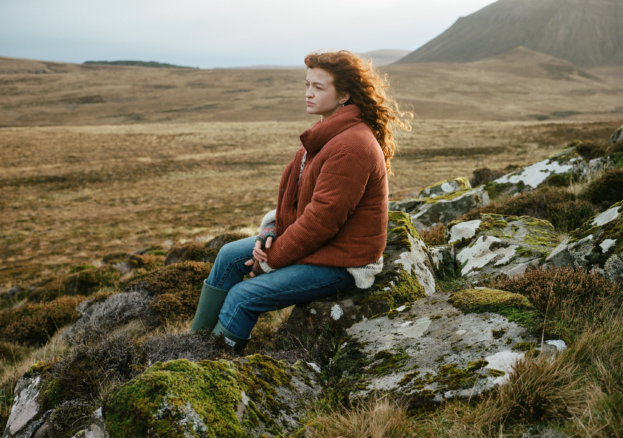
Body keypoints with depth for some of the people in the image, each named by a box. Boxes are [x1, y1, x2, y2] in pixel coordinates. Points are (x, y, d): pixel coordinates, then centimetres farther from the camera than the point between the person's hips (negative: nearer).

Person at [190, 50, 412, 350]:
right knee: (230, 256, 9)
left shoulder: (351, 147, -25)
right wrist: (271, 232, -3)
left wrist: (272, 258, -16)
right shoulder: (327, 134, 9)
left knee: (243, 296, -16)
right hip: (312, 242, 10)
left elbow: (322, 219, -26)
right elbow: (293, 192, 13)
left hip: (339, 262, -10)